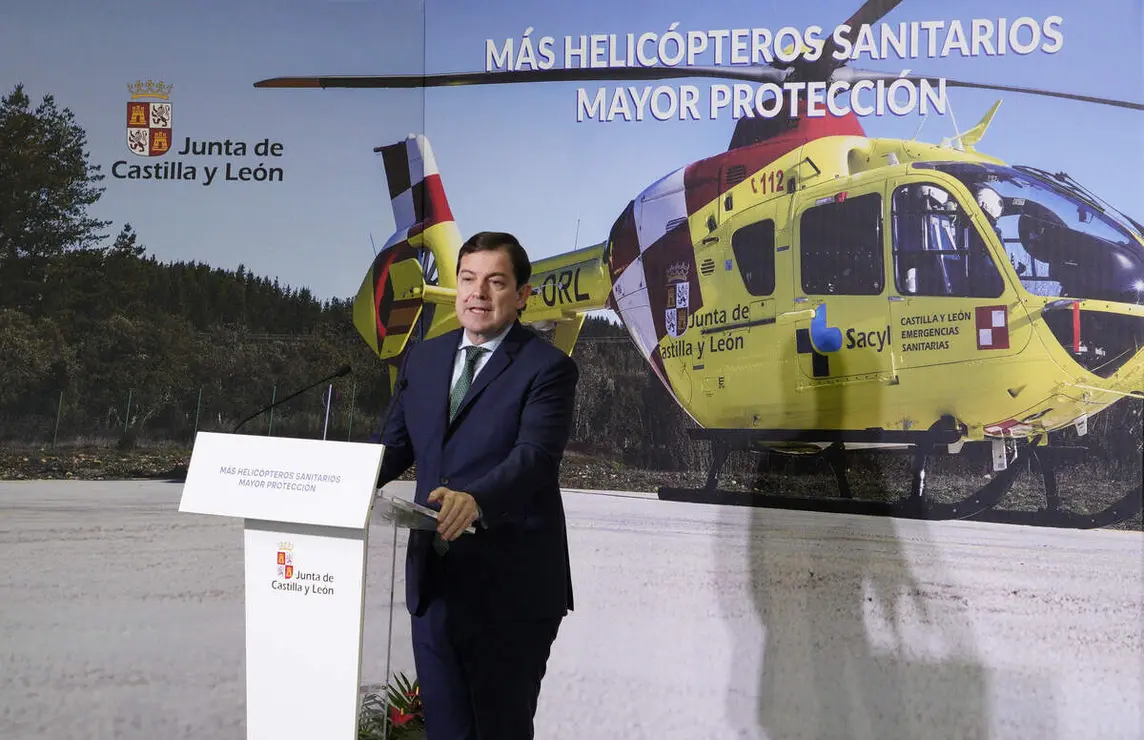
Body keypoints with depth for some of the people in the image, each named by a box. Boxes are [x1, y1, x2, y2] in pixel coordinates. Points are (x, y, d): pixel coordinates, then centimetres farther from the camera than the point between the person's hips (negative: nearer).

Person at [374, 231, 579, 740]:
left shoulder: (547, 368, -9)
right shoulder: (423, 359, 11)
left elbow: (534, 456, -22)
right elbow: (395, 444, 11)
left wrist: (476, 499, -41)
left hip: (511, 589, -6)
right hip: (433, 582, 6)